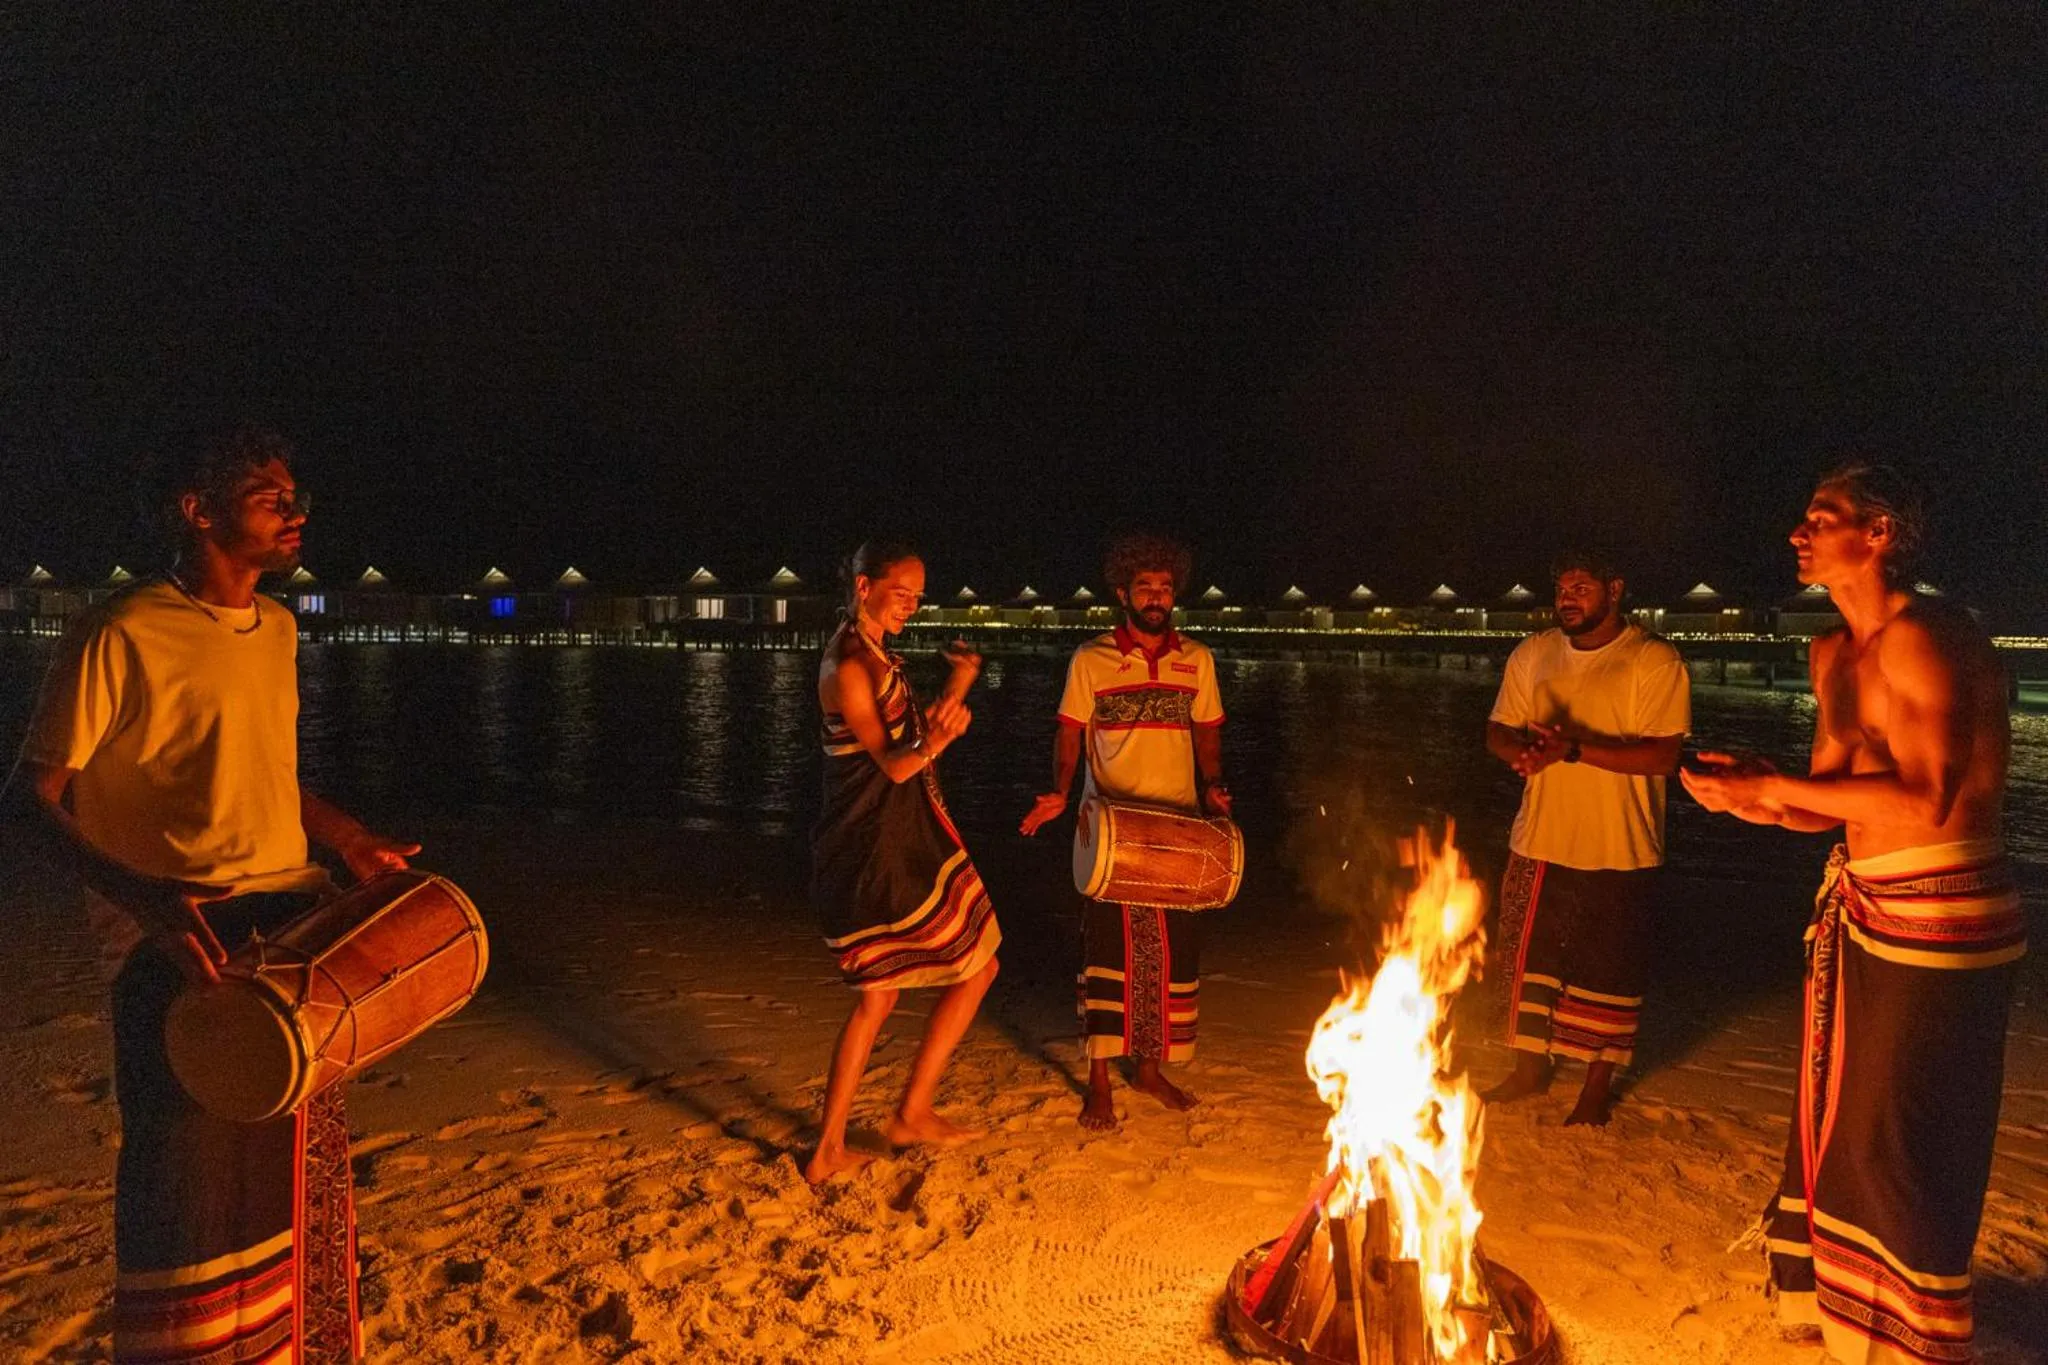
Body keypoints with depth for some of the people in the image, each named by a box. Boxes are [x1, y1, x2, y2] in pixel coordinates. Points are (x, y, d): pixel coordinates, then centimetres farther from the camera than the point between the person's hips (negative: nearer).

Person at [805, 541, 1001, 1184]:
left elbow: (913, 735, 18)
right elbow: (893, 763, -21)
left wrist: (957, 686, 6)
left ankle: (828, 1152, 22)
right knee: (978, 967, 5)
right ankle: (912, 1112, 14)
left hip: (885, 844, 10)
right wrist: (934, 742, -41)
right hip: (886, 847, -10)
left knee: (875, 999, 15)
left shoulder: (876, 654, 14)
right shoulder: (848, 665, -16)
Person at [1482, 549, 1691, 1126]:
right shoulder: (1532, 654, 7)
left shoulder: (1655, 661, -9)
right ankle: (1531, 1067, 33)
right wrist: (1527, 750, -14)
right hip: (1539, 844, 5)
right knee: (1528, 958, 14)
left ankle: (1598, 1085, 27)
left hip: (1619, 852, -4)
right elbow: (1498, 731, 8)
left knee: (1607, 971, 8)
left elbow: (1661, 755, -17)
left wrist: (1575, 749, -27)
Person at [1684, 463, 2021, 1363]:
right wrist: (1764, 802, -6)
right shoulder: (1833, 654, 11)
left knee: (1898, 1138, 3)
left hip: (1937, 919, -9)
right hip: (1863, 908, 9)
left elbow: (1923, 802, -25)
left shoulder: (1920, 639, -17)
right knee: (1838, 1113, 19)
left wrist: (1776, 787, -19)